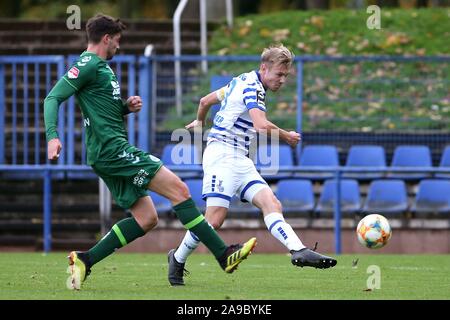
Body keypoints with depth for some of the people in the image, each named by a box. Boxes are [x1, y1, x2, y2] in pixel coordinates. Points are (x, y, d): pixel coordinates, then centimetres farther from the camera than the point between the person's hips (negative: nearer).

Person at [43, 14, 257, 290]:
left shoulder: (102, 67, 21)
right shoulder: (88, 65, -9)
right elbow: (54, 97, -17)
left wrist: (126, 108, 9)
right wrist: (52, 135, -31)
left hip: (108, 154, 11)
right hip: (113, 150, -11)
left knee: (146, 218, 7)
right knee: (178, 189, -12)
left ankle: (85, 260, 4)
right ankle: (224, 255, -12)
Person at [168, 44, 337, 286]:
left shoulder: (242, 81, 18)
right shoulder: (252, 86, -12)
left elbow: (206, 100, 30)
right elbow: (262, 126, -26)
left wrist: (199, 121, 50)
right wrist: (287, 137, -8)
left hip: (239, 159, 10)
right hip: (222, 154, -10)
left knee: (271, 204, -10)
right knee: (215, 219, -13)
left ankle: (298, 251, -27)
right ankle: (177, 259, 8)